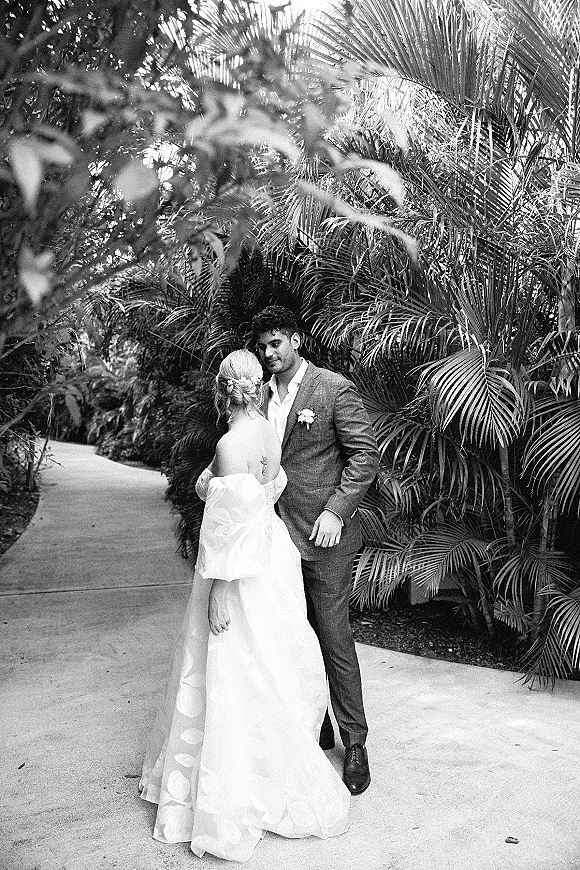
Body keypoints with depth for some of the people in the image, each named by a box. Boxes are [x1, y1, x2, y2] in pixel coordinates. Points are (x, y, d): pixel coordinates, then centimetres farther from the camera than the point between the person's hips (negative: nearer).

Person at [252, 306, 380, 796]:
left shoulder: (334, 389, -7)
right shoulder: (261, 394, 10)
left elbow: (366, 454, -9)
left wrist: (336, 511, -18)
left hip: (324, 536, -6)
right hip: (277, 535, 6)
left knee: (334, 640, 0)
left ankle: (355, 744, 17)